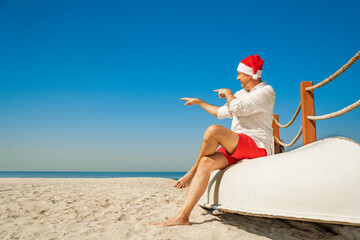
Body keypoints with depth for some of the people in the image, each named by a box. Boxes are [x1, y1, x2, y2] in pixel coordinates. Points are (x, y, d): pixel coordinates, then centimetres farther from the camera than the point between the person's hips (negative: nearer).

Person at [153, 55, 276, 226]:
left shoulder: (266, 91, -4)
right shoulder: (241, 93, 22)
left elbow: (238, 108, -19)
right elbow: (222, 113, 29)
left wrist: (228, 93, 0)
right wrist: (199, 102, 34)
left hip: (257, 147, -7)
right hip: (236, 148, 8)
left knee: (213, 131, -30)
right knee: (206, 162, -19)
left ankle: (192, 172, -6)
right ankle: (183, 216, -23)